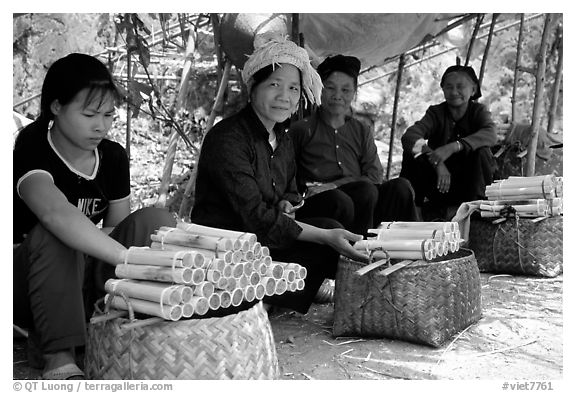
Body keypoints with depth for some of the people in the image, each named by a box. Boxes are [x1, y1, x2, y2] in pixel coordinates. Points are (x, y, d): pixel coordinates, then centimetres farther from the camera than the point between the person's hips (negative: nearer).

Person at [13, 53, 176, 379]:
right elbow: (56, 212, -43)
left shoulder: (114, 156, -2)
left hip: (84, 272, 5)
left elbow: (116, 226, 4)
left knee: (157, 220, -16)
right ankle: (58, 357, -28)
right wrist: (131, 259, -52)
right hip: (26, 284, -5)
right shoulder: (32, 149, -21)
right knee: (53, 234, -37)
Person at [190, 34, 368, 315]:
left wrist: (285, 205, -4)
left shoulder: (283, 141, 10)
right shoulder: (227, 138, -18)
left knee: (330, 229, -13)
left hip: (263, 238, 8)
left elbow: (290, 194, 23)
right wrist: (325, 236, -27)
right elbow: (255, 215, -25)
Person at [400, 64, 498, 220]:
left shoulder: (478, 111, -6)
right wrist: (437, 163, -40)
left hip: (471, 183, 0)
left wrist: (454, 147, -45)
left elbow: (491, 134, -30)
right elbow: (409, 136, -25)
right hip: (440, 184, 1)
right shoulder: (436, 112, -5)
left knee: (481, 151, -28)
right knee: (410, 154, -21)